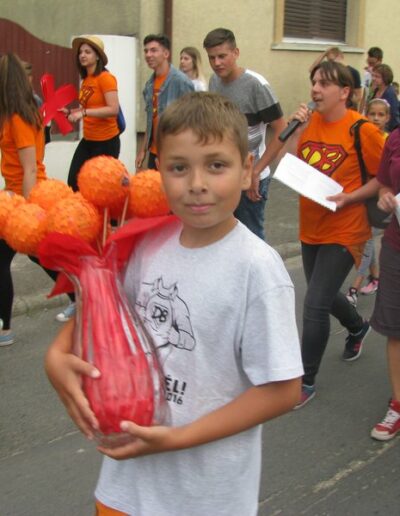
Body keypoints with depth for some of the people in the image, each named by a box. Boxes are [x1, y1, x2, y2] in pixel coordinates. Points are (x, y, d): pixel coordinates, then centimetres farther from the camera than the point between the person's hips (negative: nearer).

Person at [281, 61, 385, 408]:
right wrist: (296, 130, -12)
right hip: (311, 228, 7)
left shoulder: (361, 129, -15)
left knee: (315, 304, -10)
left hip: (343, 231, -7)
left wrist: (347, 198, -19)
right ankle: (358, 328, 56)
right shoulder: (310, 122, 1)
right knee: (324, 295, 24)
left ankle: (306, 381, 7)